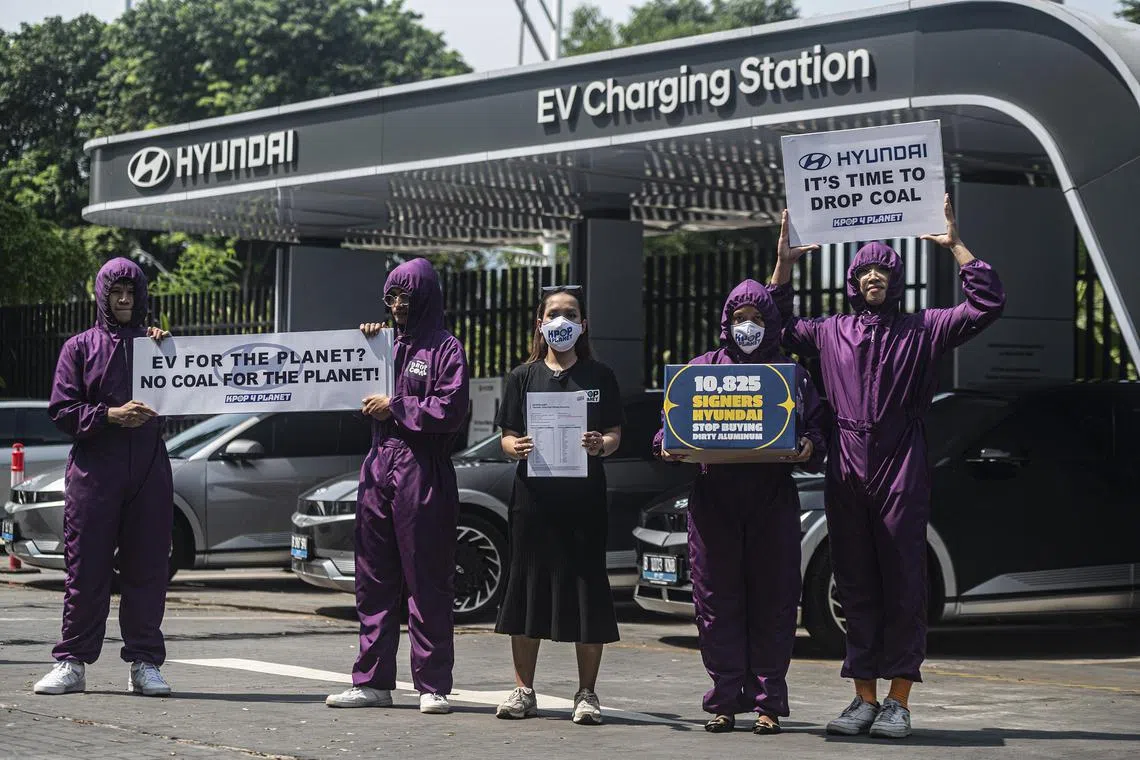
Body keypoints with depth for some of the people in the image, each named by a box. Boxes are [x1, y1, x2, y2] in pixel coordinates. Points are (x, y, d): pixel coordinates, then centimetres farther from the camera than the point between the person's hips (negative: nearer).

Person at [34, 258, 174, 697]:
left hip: (149, 470, 2)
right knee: (86, 569, -1)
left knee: (147, 569, 2)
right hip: (94, 471, -2)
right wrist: (110, 415, -12)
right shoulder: (80, 347, 10)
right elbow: (61, 410, 2)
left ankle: (144, 663, 7)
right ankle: (72, 664, 4)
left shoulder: (154, 344, 15)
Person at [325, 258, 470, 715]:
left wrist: (395, 407, -8)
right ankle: (373, 681, 12)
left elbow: (452, 410, -11)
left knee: (427, 581, -4)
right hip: (379, 467, 7)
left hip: (422, 472, -7)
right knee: (374, 580, 7)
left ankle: (433, 685, -1)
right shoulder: (388, 345, 18)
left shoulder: (445, 348, -1)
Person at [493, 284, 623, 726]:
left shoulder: (600, 377, 8)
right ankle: (523, 691, 12)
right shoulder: (523, 377, 10)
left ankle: (587, 695, 5)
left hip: (585, 495, -1)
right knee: (528, 586, 3)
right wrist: (517, 447, -15)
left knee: (587, 590, -2)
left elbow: (615, 434, 4)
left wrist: (600, 445, -18)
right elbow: (507, 437, 8)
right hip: (533, 495, 1)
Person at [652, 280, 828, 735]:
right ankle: (724, 702, 5)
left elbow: (816, 431, 7)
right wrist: (666, 447, -8)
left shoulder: (792, 374, 13)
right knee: (717, 600, -1)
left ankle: (768, 702, 3)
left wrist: (809, 449, -15)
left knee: (773, 600, -2)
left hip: (773, 498, -1)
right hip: (713, 498, 1)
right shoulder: (703, 368, 14)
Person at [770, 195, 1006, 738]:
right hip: (847, 470, 3)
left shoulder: (921, 330, 7)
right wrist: (784, 263, 18)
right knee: (856, 588, 5)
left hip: (901, 470, -3)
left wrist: (956, 245, -4)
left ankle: (898, 702, -1)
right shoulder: (832, 333, 16)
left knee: (904, 587, -4)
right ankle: (864, 699, 10)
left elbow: (987, 305, 0)